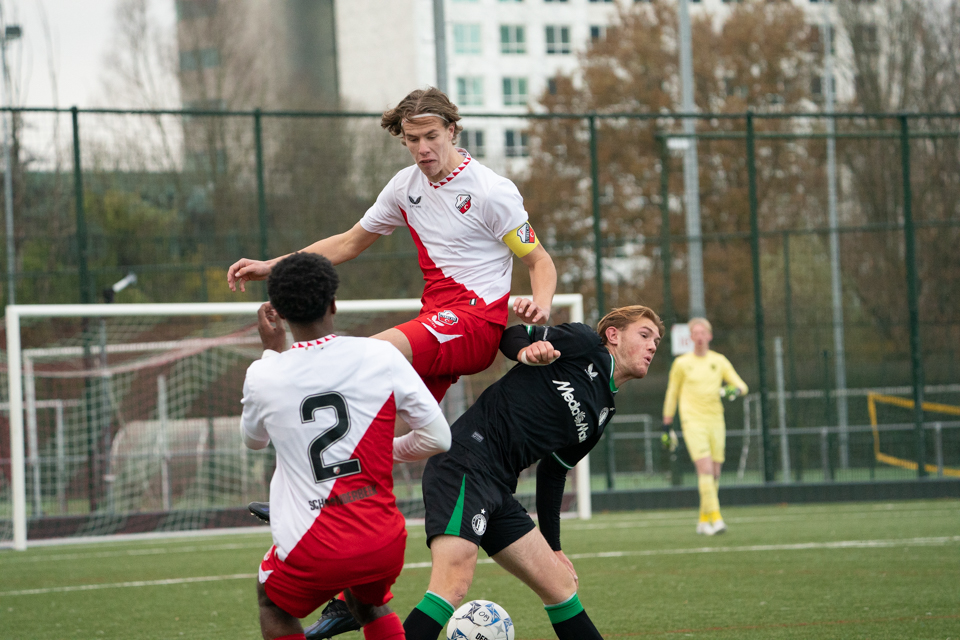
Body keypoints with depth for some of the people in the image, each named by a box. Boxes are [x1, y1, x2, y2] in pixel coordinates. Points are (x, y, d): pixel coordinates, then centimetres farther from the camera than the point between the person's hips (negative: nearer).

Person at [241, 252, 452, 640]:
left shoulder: (262, 375, -3)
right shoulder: (381, 357, -5)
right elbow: (438, 438, -2)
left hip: (315, 553, -2)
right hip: (384, 543, 2)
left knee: (274, 605, 30)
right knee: (368, 603, 34)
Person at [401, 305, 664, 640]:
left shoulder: (602, 412, 24)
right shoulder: (583, 343, 4)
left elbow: (553, 471, 29)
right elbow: (512, 336, 4)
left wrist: (553, 547, 28)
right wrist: (527, 352, -18)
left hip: (498, 487, 9)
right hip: (464, 464, -9)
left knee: (561, 586, 11)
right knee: (452, 586, -25)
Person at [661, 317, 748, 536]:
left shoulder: (719, 361, 8)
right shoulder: (681, 363, 3)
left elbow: (741, 385, 7)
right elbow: (671, 395, 10)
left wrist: (734, 389, -18)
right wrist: (667, 426, 9)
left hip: (716, 421, 3)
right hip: (693, 422, -3)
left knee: (714, 474, 5)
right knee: (705, 469, -18)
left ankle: (703, 521, 19)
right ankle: (715, 518, -22)